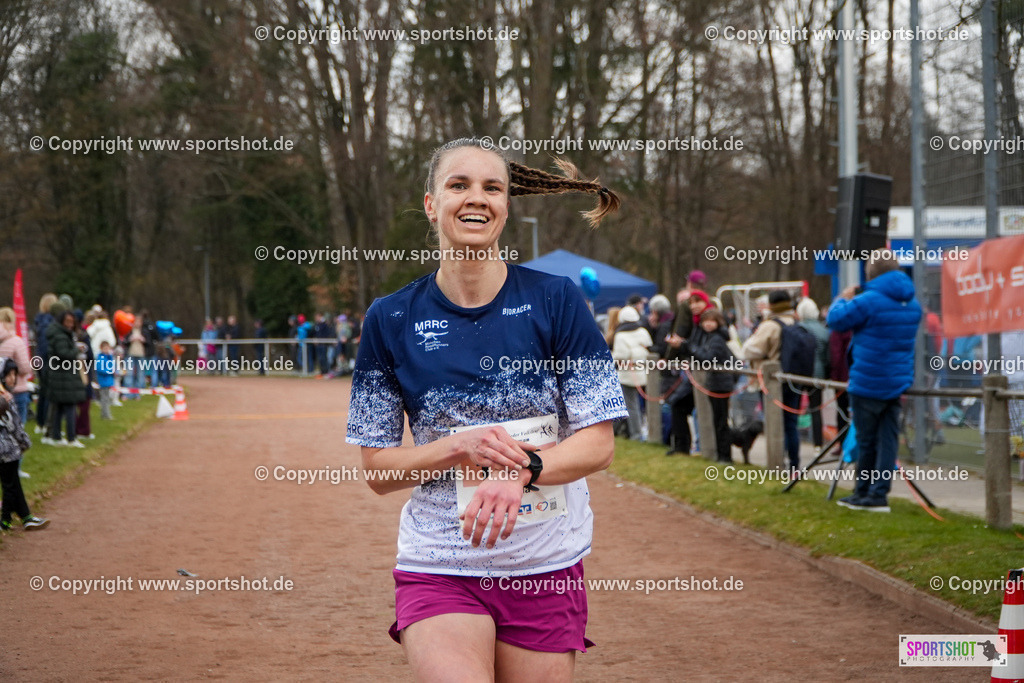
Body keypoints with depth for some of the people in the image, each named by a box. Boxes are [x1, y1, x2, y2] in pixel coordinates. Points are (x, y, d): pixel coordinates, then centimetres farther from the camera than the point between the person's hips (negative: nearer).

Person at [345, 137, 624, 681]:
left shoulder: (556, 301, -2)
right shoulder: (391, 320, 1)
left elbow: (599, 443, -3)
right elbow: (377, 470, 3)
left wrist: (522, 469, -23)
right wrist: (461, 448, -16)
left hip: (545, 569, 1)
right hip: (437, 569, -1)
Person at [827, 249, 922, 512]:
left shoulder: (869, 301, -17)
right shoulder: (912, 303, 7)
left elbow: (836, 320, -10)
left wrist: (843, 299, 11)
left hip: (868, 383, -6)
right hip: (898, 382, 6)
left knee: (866, 440, 5)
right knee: (888, 438, 6)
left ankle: (864, 492, 15)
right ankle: (879, 494, 4)